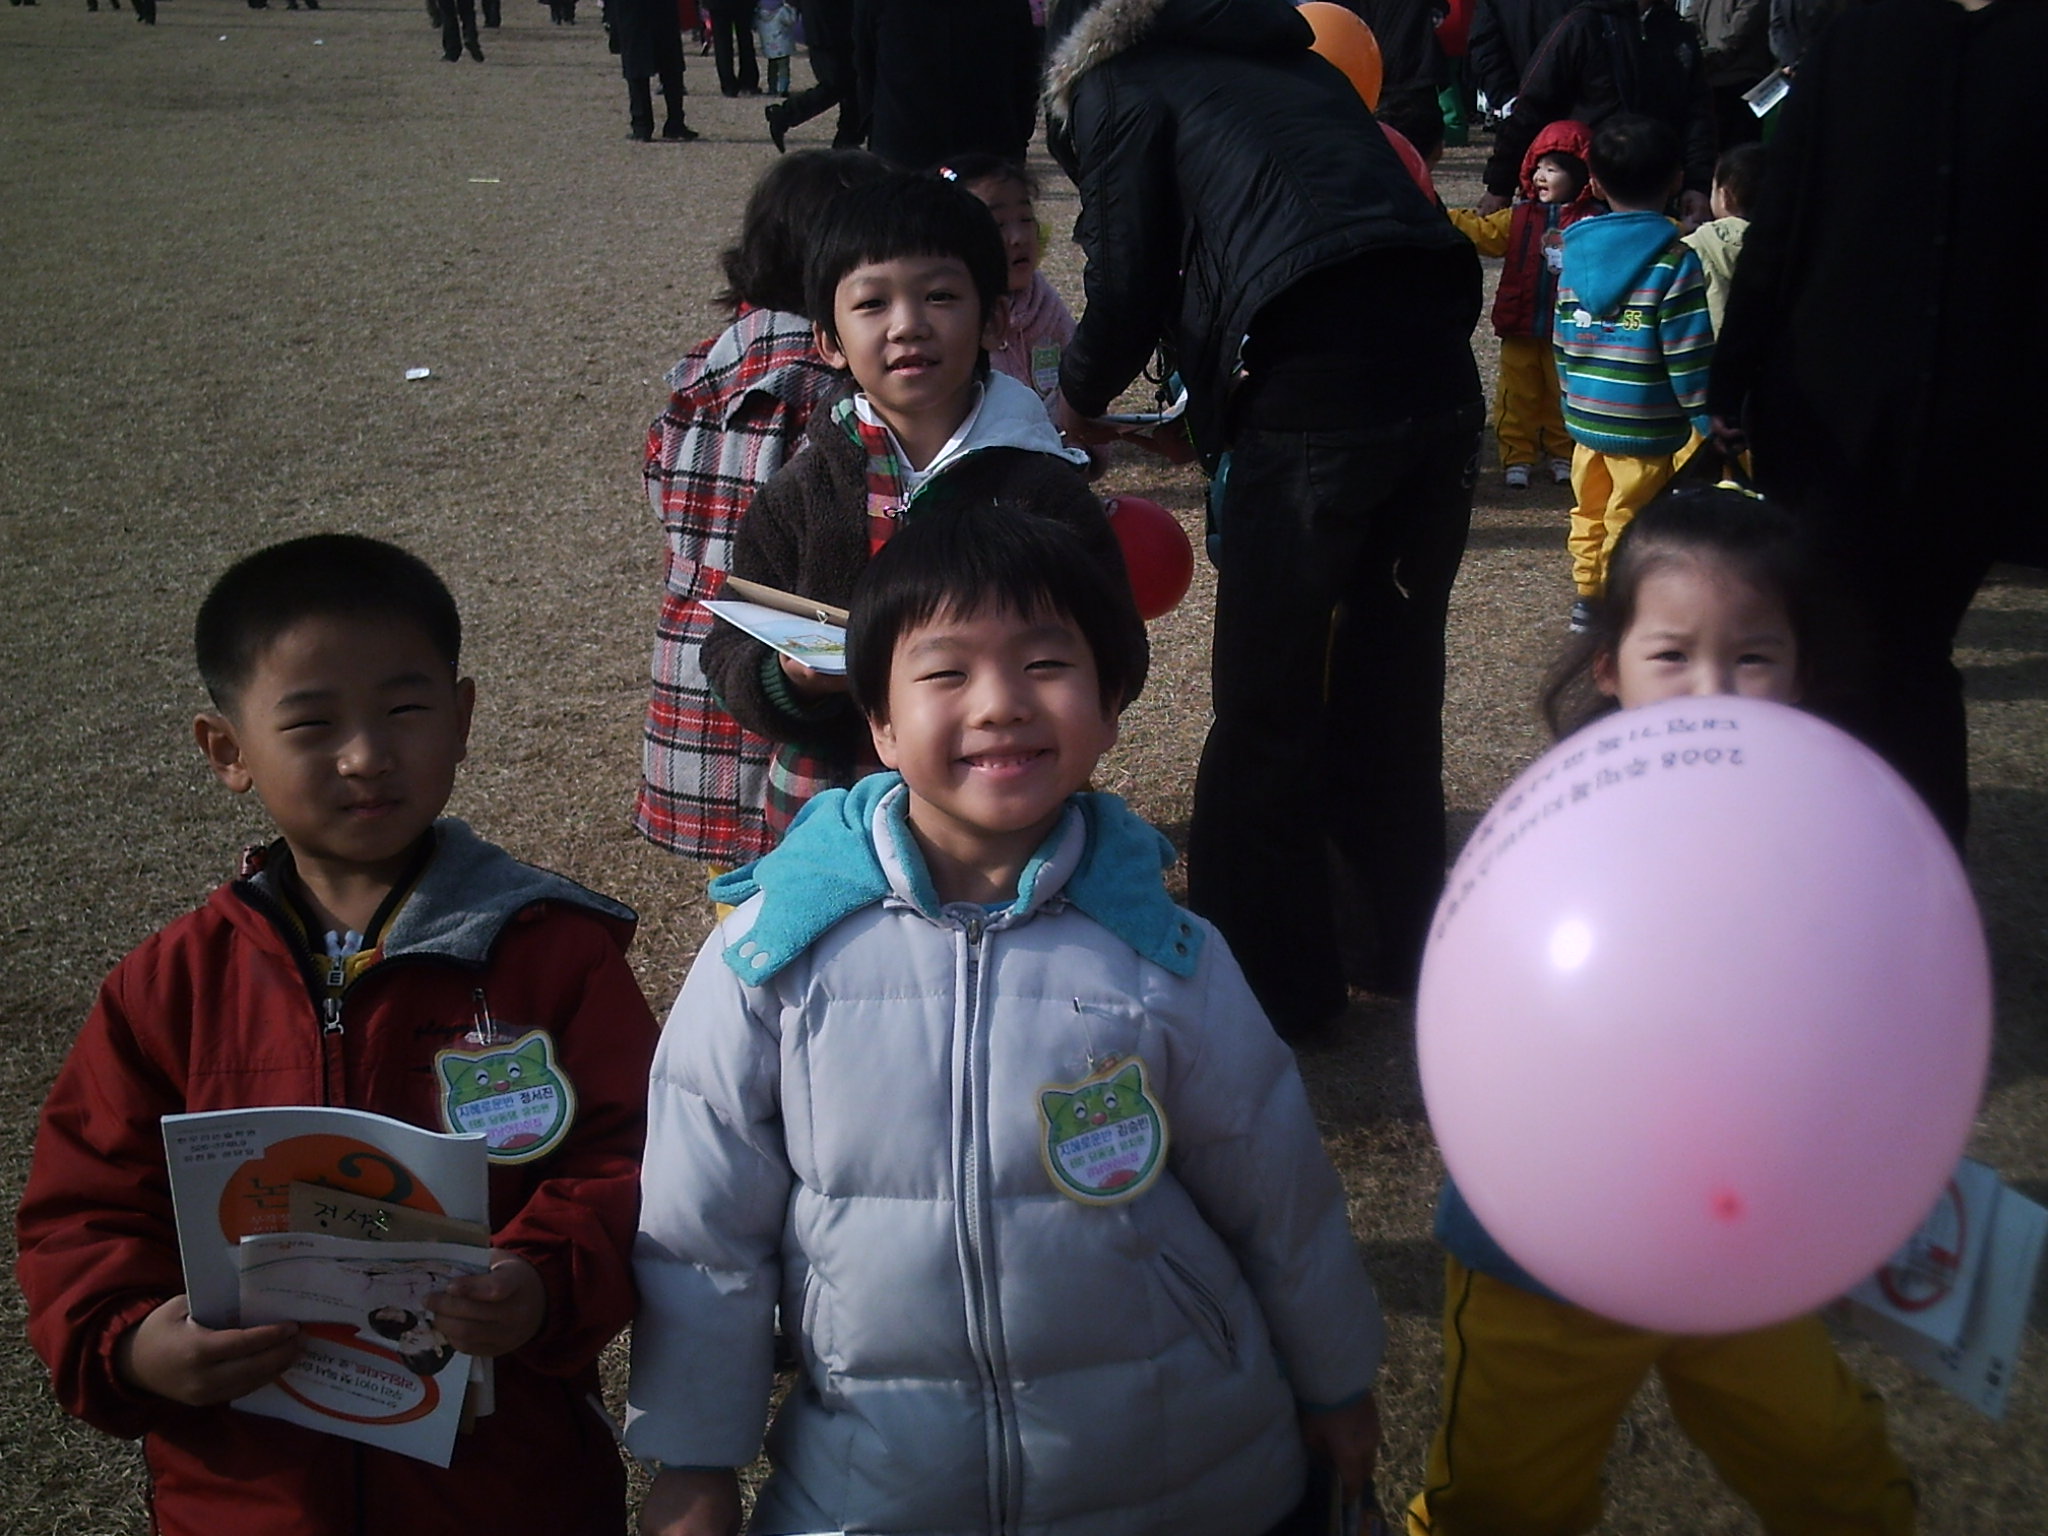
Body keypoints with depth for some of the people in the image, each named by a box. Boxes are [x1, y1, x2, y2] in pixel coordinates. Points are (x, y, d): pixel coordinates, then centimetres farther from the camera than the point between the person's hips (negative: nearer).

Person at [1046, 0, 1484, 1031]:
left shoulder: (1116, 86, 10)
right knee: (1393, 674, 20)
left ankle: (1267, 976, 18)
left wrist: (1077, 403, 23)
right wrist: (1203, 417, 32)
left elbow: (1129, 296, 2)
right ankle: (1396, 940, 35)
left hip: (1314, 395, -7)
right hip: (1441, 375, 7)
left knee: (1267, 711, 6)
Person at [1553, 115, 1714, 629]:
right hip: (1645, 427, -6)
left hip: (1584, 417, 6)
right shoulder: (1674, 260, -13)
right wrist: (1707, 419, -8)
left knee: (1590, 511, 20)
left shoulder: (1575, 248, 4)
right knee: (1630, 522, 5)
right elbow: (1687, 354, -15)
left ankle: (1587, 595, 30)